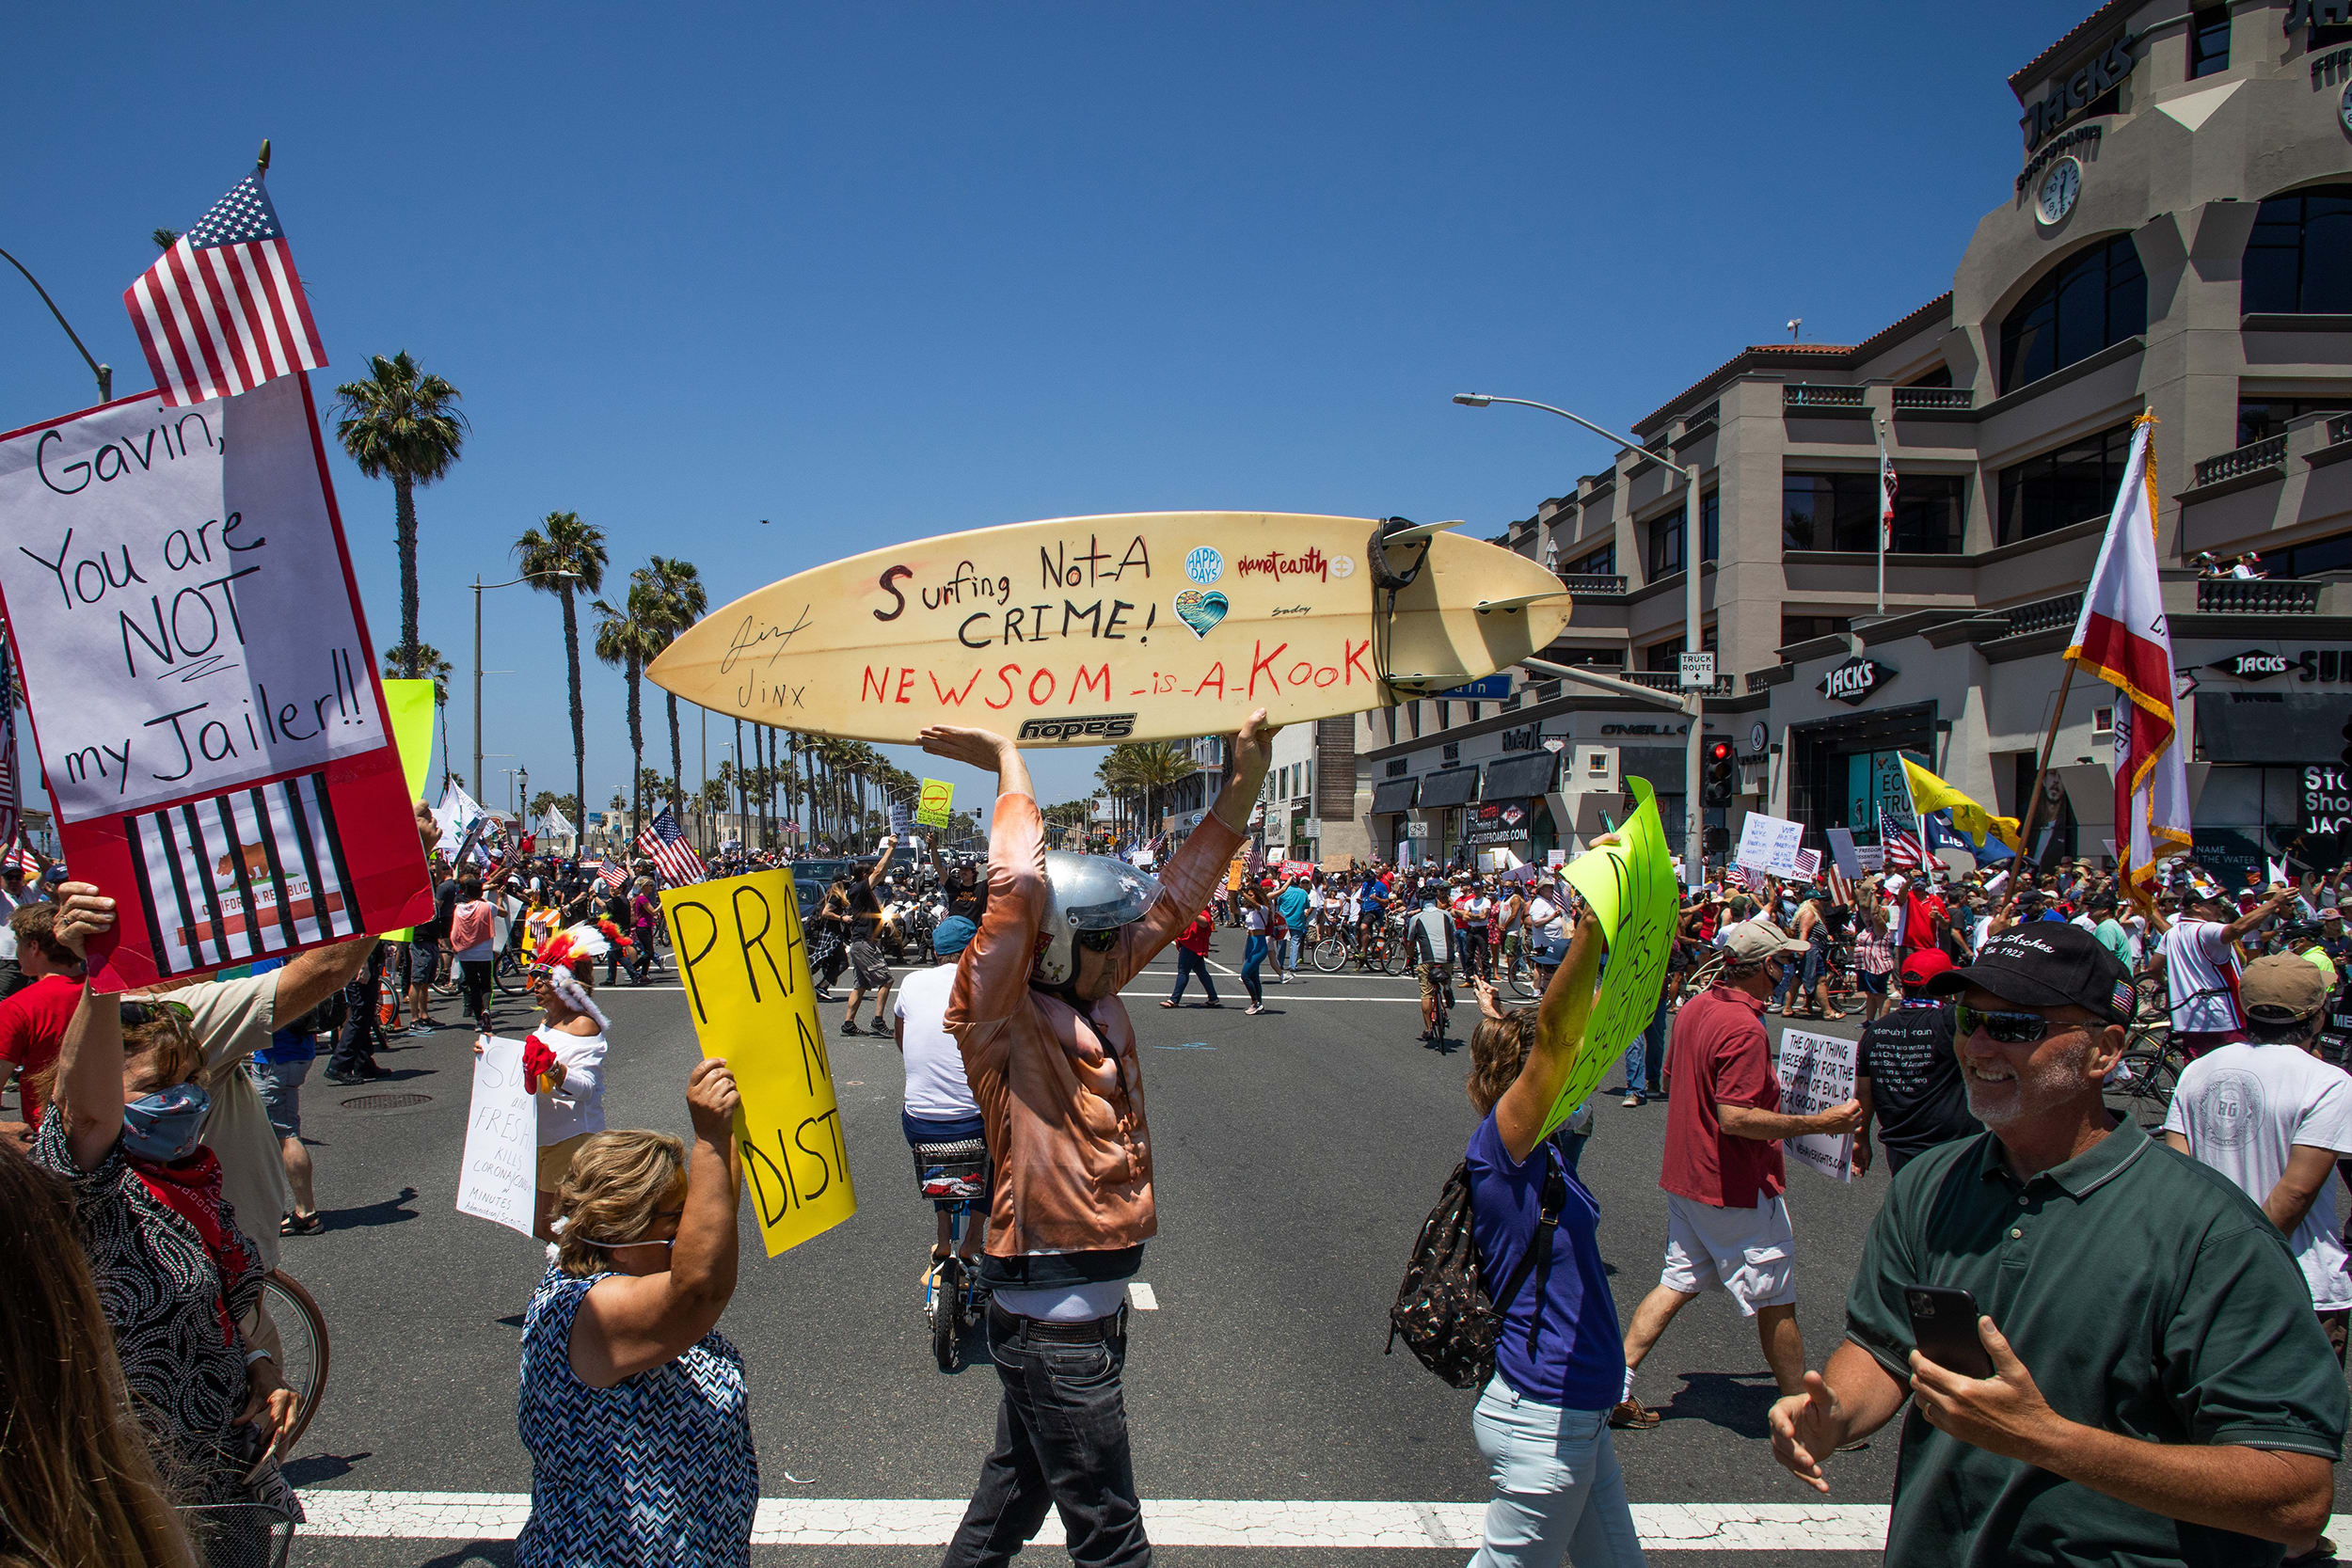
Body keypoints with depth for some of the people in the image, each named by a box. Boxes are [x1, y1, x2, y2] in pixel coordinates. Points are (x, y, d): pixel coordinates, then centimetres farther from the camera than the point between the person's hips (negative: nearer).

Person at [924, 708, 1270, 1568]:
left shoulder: (1093, 998, 6)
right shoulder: (1002, 1021, -17)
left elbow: (1172, 899, 9)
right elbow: (1019, 884, -31)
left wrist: (1243, 787, 5)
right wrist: (1010, 764, -19)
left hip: (1089, 1299, 8)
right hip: (1053, 1318, -8)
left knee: (1018, 1485, 23)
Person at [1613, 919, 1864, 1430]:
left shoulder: (1693, 1008, 5)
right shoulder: (1743, 1028, -24)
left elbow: (1671, 1082, 18)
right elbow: (1736, 1118, -27)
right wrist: (1820, 1123, -22)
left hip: (1685, 1176, 9)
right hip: (1738, 1189, -9)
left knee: (1678, 1283, 15)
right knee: (1775, 1302, 6)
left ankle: (1617, 1385, 13)